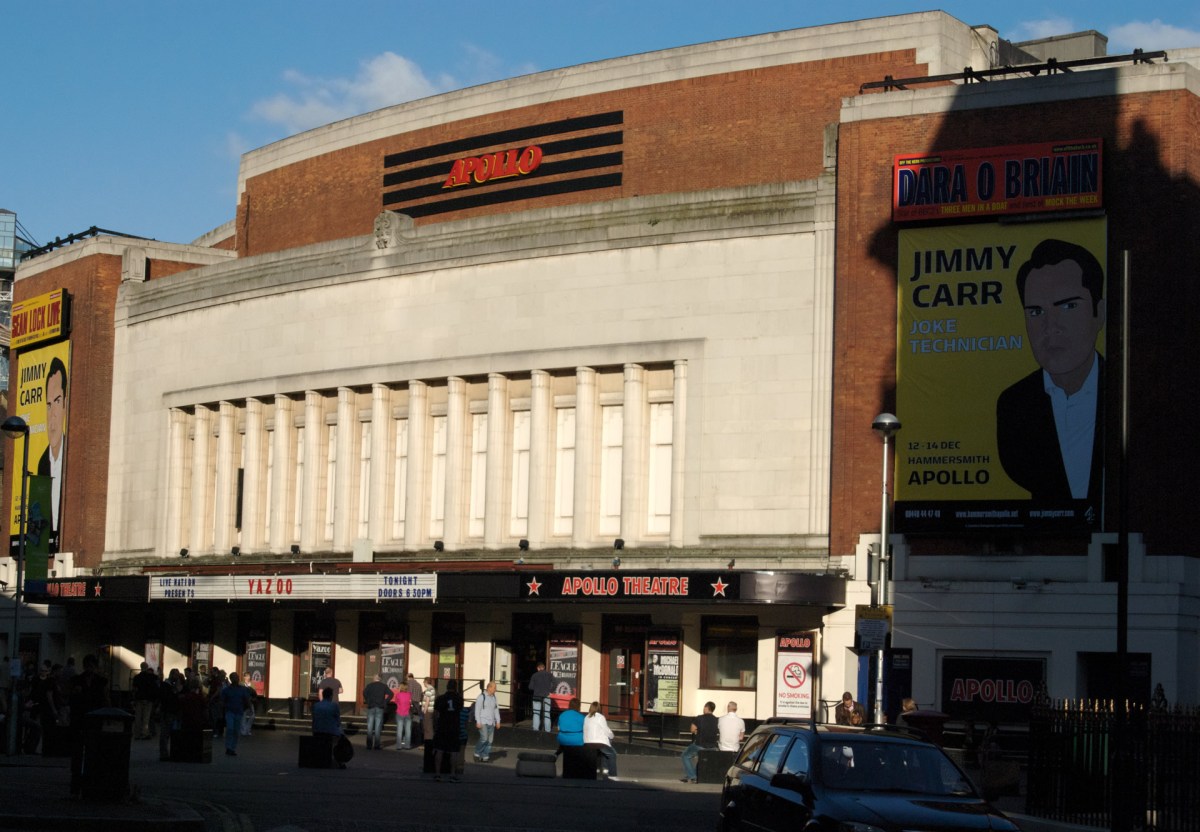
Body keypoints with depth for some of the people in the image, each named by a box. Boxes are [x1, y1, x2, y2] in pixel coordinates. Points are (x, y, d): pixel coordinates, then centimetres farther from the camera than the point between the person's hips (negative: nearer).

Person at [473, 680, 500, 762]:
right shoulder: (481, 697, -9)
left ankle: (485, 757, 6)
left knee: (490, 740, 2)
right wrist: (478, 722, -16)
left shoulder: (493, 697, 12)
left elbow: (496, 710, 18)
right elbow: (477, 710, -11)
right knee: (484, 738, -16)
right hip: (483, 722, -7)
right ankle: (477, 754, 0)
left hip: (491, 722, 7)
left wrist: (498, 721, 12)